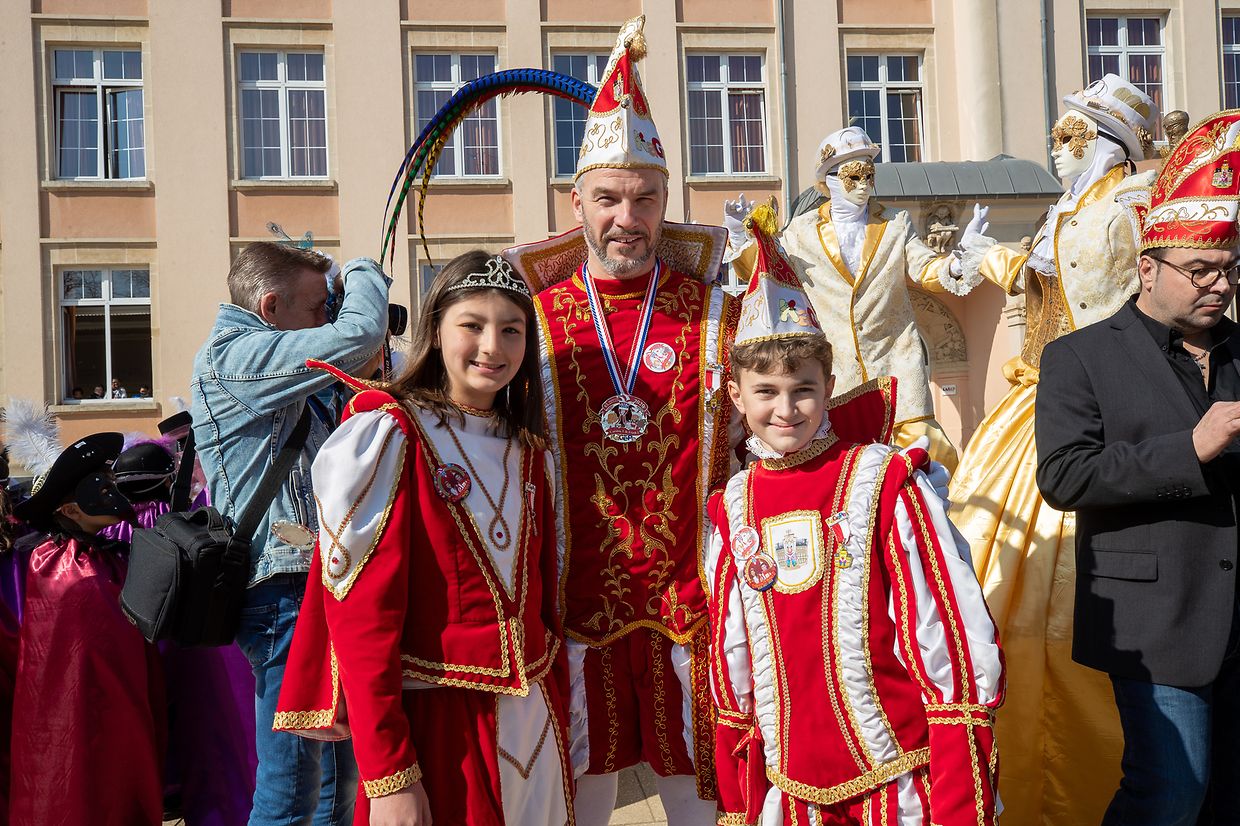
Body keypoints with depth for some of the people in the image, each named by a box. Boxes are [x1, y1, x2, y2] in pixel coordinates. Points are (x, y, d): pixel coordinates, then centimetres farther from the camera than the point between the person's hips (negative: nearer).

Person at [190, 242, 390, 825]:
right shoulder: (233, 357, -13)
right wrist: (363, 271, -1)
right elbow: (359, 334, -24)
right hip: (287, 593, -10)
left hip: (313, 587, 10)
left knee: (338, 777, 17)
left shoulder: (257, 359, 19)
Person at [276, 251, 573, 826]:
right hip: (434, 721, -6)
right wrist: (387, 776, -18)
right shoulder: (385, 437, -11)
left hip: (532, 716, 6)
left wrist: (559, 709, 10)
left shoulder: (528, 450, 8)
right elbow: (360, 611, -15)